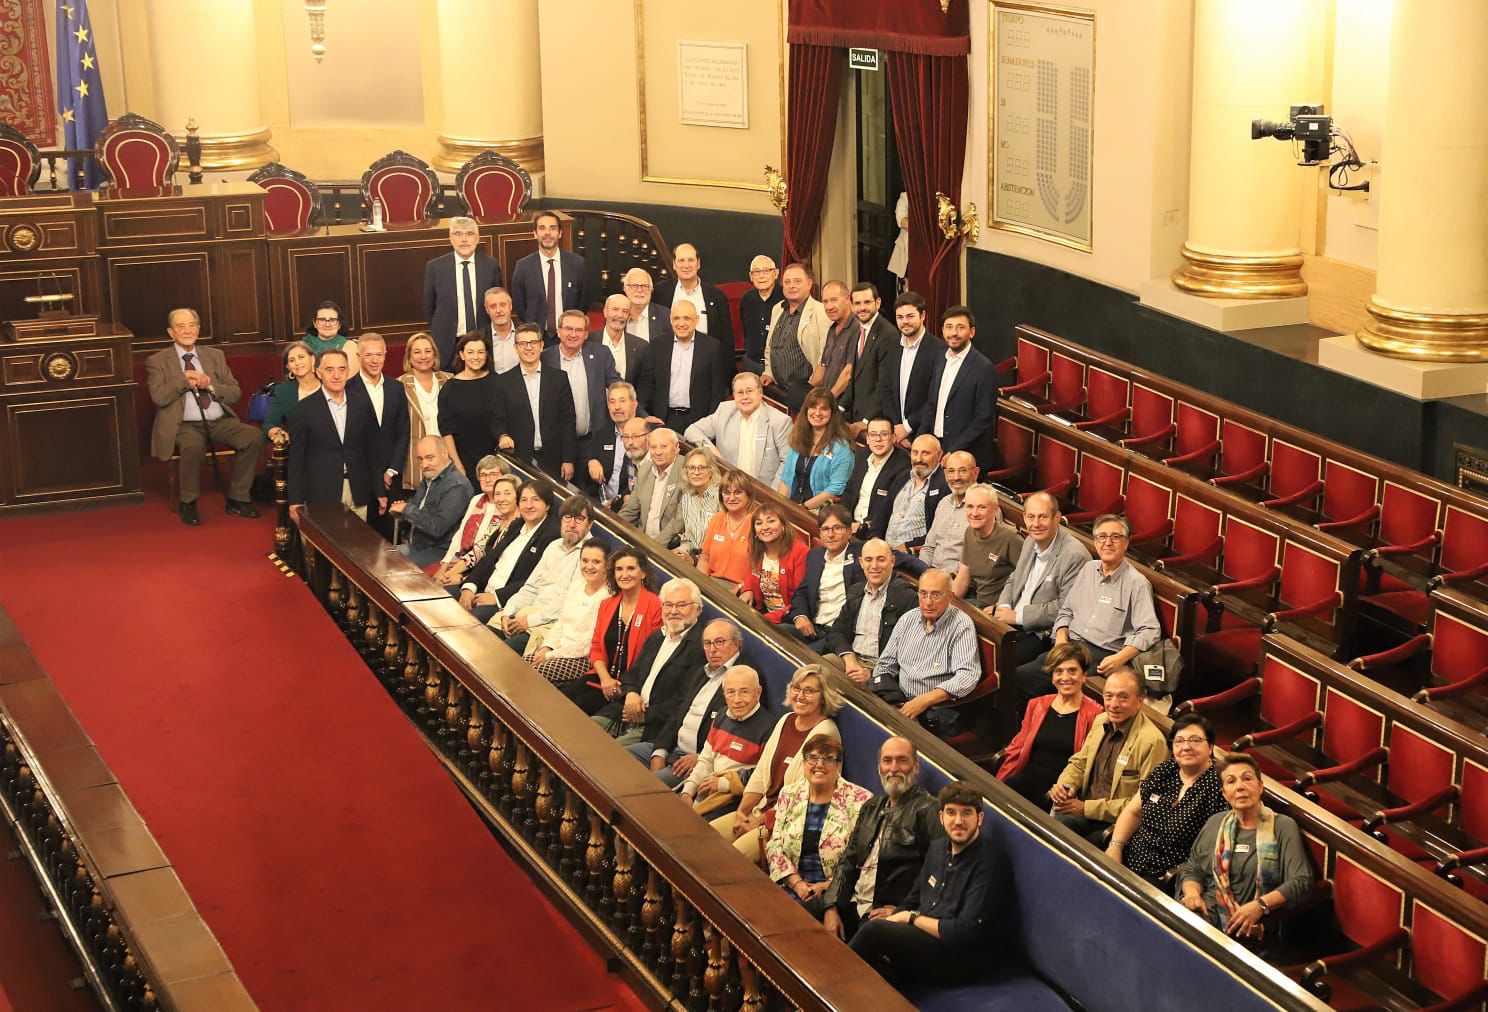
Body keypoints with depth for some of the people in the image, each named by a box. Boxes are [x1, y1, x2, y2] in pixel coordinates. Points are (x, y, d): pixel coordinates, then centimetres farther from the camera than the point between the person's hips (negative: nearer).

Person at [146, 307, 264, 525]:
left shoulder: (215, 356, 18)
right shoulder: (157, 361, 7)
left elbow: (235, 393, 13)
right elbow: (159, 397, -7)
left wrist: (210, 386, -4)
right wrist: (184, 380, -11)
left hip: (220, 421, 4)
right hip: (185, 425, -4)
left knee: (254, 436, -23)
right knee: (194, 446, -39)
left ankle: (237, 498, -10)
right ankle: (188, 503, -14)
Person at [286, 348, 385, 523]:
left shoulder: (363, 406, 7)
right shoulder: (305, 409, -1)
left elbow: (374, 450, 11)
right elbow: (296, 457, 0)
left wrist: (380, 492, 10)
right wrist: (295, 500, -3)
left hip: (358, 495, 3)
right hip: (321, 494, -3)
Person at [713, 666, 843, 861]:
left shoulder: (825, 733, -13)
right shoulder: (786, 721, 12)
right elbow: (760, 774, 13)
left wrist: (761, 821, -14)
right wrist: (742, 811, 0)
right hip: (764, 808, 8)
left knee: (737, 851, -28)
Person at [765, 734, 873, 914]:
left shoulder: (859, 800, 0)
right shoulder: (789, 794, 14)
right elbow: (774, 846, 9)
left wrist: (826, 886, -14)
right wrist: (798, 883, -6)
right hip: (790, 886, 4)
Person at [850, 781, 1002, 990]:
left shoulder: (985, 865, -15)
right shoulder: (937, 848, 11)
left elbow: (964, 932, -20)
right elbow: (913, 900, 20)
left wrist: (912, 918, -10)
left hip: (961, 959, -7)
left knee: (874, 931, -20)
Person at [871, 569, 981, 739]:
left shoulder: (961, 625, -4)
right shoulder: (908, 620, 14)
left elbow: (968, 675, -15)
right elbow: (886, 665, 20)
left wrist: (924, 701, -21)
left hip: (938, 710, -5)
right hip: (901, 703, 5)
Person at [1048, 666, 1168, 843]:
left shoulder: (1152, 741, -16)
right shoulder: (1101, 721, 8)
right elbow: (1079, 763, 22)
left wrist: (1087, 808, -17)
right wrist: (1064, 785, -3)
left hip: (1114, 824, -6)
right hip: (1082, 810, 6)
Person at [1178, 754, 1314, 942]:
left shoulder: (1283, 827, 5)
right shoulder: (1215, 823, 18)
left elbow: (1301, 882, -4)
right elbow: (1192, 870, 21)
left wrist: (1260, 905, -18)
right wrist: (1192, 893, -3)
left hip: (1248, 929, -4)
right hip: (1205, 913, 4)